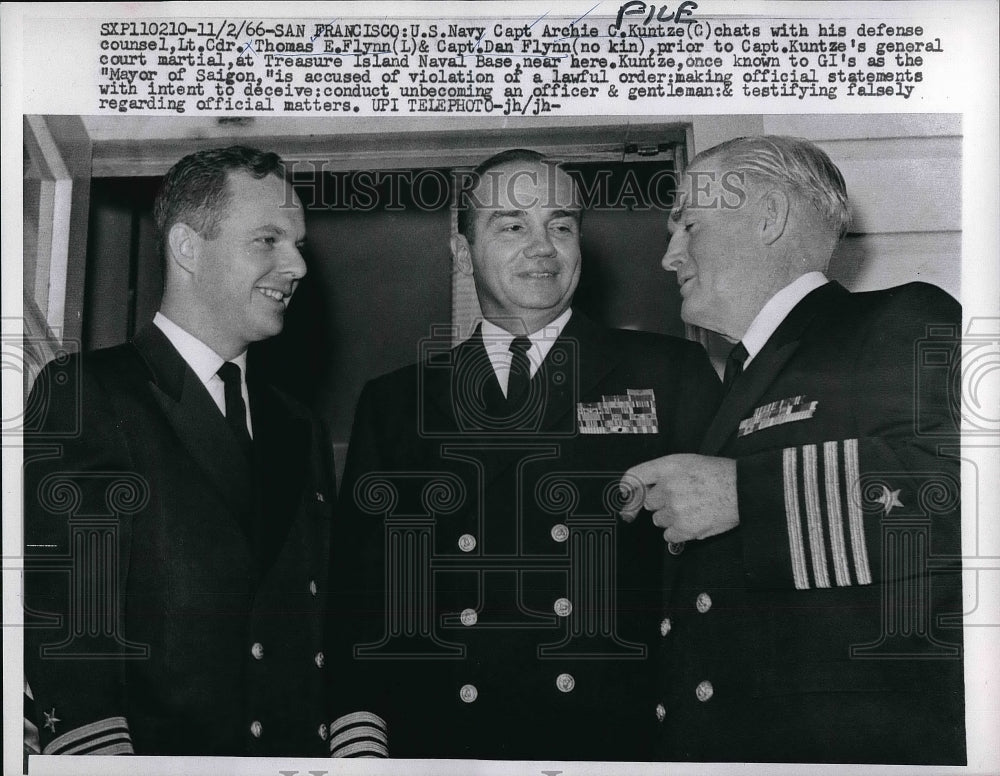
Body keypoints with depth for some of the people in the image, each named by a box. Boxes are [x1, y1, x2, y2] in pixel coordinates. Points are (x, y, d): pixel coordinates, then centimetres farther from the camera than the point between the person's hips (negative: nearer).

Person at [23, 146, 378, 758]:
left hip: (299, 752, 5)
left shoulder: (300, 432, 12)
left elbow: (328, 633, 10)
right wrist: (102, 753, -25)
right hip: (155, 754, -5)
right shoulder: (80, 394, -7)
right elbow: (66, 625, -16)